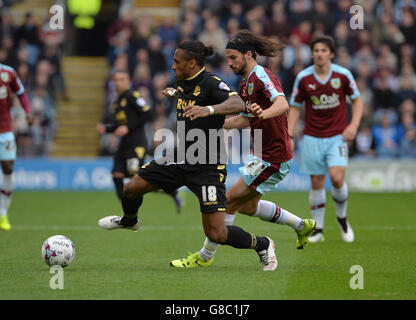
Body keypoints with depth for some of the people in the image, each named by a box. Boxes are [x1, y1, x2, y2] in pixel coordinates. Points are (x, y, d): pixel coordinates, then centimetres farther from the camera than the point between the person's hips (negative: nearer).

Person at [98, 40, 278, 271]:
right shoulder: (185, 82, 8)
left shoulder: (211, 83, -18)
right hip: (180, 159, 8)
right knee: (131, 189, 5)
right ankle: (129, 221, 41)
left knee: (217, 234, -12)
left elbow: (238, 104, -36)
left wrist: (208, 110, -50)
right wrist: (174, 92, 45)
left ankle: (262, 245, 14)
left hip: (207, 166, -8)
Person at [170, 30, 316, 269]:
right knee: (247, 206, 22)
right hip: (263, 155, 10)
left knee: (229, 202, -8)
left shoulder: (262, 77, -18)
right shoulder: (246, 84, 13)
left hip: (273, 159, -10)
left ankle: (205, 257, 2)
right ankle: (302, 225, 34)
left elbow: (283, 104, -35)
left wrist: (264, 113, -56)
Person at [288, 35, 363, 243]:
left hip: (338, 136, -1)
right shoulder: (303, 78, -4)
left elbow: (357, 100, 7)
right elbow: (295, 108, 5)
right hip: (312, 138, 1)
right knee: (316, 183, 1)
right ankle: (318, 229, 13)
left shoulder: (343, 75, -4)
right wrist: (289, 136, -3)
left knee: (336, 178, -16)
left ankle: (342, 217, 10)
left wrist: (353, 125, -7)